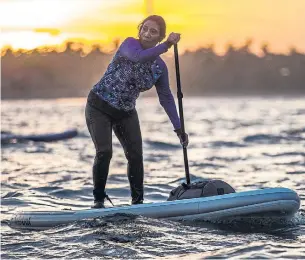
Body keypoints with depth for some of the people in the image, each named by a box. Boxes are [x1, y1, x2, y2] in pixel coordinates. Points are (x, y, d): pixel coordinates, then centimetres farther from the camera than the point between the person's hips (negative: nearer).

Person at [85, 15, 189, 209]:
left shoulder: (160, 67, -1)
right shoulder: (130, 44, -15)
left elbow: (166, 98, 5)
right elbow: (140, 57, -38)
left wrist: (179, 128, 1)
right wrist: (167, 46, -48)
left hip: (126, 113, 5)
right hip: (99, 107, -5)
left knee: (136, 156, -3)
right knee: (104, 152, -17)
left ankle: (138, 201, 9)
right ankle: (99, 200, -4)